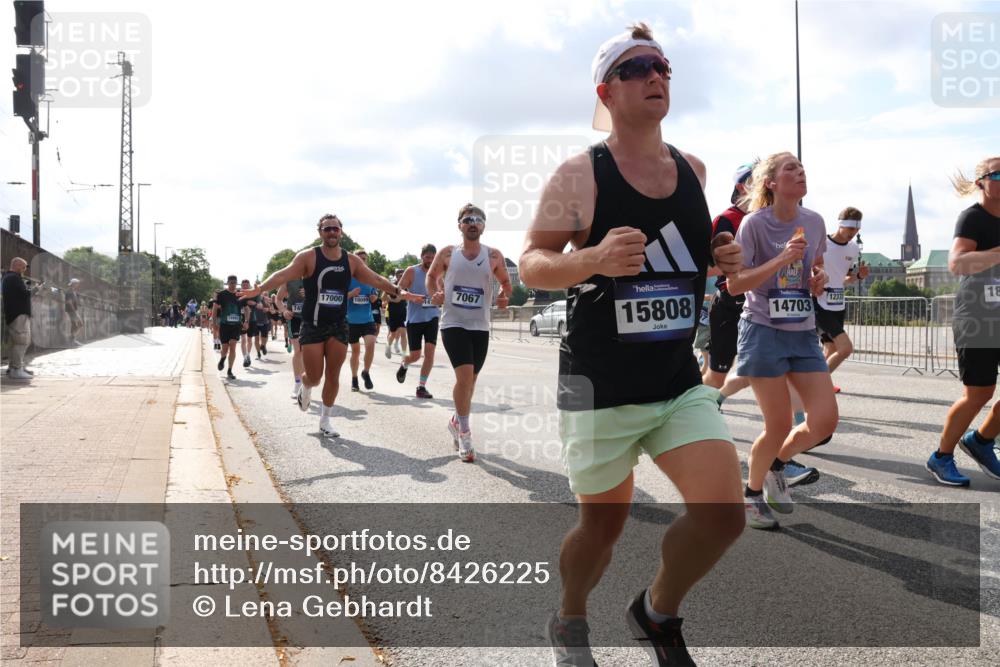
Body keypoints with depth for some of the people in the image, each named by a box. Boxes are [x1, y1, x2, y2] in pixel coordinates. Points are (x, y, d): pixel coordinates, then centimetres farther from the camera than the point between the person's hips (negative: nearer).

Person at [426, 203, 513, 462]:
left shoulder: (493, 256, 2)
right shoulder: (448, 253, 0)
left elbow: (506, 282, 13)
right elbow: (432, 275, 15)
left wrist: (505, 296, -8)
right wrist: (434, 294, -4)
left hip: (480, 327, 3)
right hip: (453, 324, -3)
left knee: (470, 379, 13)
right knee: (465, 375, -18)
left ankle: (457, 421, 38)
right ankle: (464, 433, -5)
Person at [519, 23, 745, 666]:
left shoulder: (693, 168, 8)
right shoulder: (579, 174, -7)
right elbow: (530, 264, -8)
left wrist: (721, 259, 2)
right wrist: (593, 260, -27)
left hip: (681, 382, 4)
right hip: (600, 387, -4)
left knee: (724, 513, -10)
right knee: (604, 524, 9)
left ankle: (658, 612, 20)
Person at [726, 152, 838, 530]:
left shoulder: (814, 222, 5)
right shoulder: (755, 223, -11)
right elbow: (734, 285, -13)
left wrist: (819, 280, -1)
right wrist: (781, 260, -23)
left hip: (804, 332, 5)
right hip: (764, 332, -5)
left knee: (825, 420, -3)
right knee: (779, 426, -3)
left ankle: (776, 464, 26)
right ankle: (752, 493, 22)